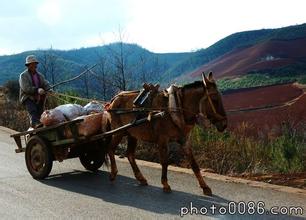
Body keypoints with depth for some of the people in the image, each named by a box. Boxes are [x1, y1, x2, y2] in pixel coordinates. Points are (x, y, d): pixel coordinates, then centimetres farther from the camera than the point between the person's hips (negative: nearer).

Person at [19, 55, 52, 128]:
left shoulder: (39, 75, 18)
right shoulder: (23, 75, -2)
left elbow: (45, 84, 3)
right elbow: (26, 88, -16)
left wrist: (50, 89, -20)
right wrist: (37, 90, -30)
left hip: (38, 99, 6)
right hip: (28, 98, -6)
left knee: (40, 113, 3)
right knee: (32, 111, -27)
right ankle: (35, 124, -46)